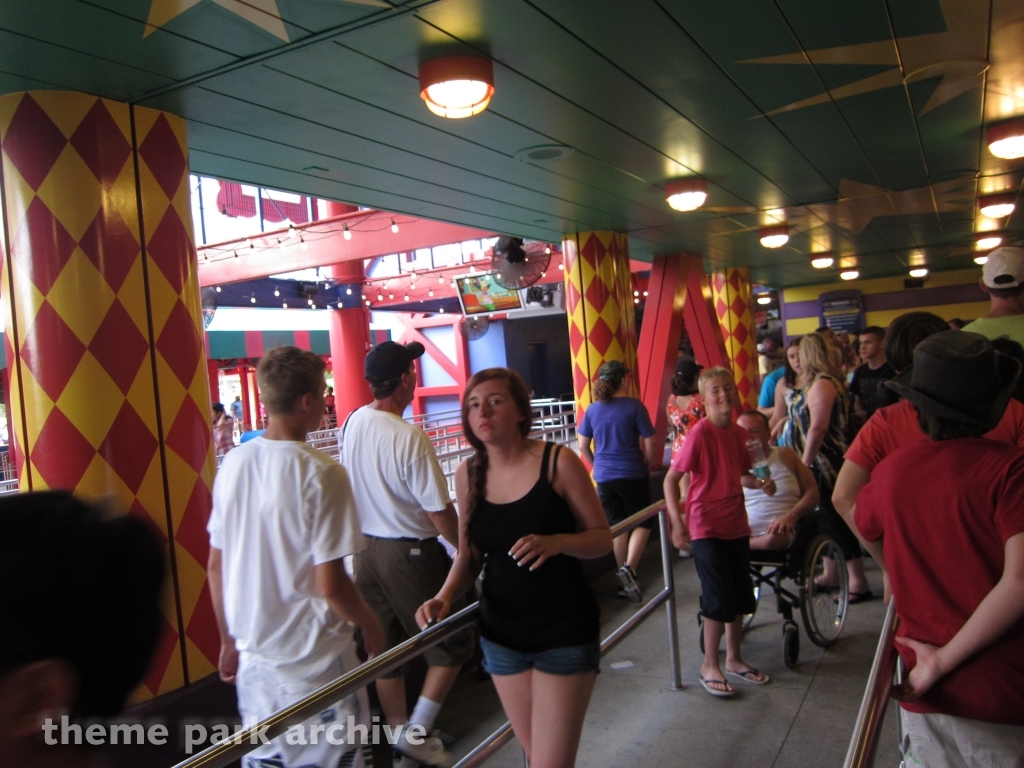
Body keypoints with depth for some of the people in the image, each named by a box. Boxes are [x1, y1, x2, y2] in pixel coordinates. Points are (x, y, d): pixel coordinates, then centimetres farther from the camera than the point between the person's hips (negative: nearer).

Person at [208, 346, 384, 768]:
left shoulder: (233, 463, -2)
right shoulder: (321, 473, -20)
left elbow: (215, 566, 5)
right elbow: (330, 584, -19)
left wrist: (229, 639, 17)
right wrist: (371, 625, -1)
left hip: (254, 654, 6)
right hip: (314, 657, -6)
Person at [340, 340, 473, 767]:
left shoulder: (351, 424, -1)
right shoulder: (409, 437, -24)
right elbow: (439, 511, -20)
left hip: (367, 550, 8)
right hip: (410, 553, -7)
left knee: (385, 649, 19)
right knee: (453, 643, 12)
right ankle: (416, 732, 15)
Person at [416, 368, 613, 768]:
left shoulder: (558, 461, -14)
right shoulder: (468, 474, -2)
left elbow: (602, 538, -7)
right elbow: (469, 555, 8)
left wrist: (556, 542, -27)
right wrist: (445, 597, -11)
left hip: (564, 631, -4)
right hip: (501, 633, 4)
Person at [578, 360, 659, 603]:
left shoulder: (593, 409, 2)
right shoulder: (634, 406, -10)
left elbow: (583, 447, 6)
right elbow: (650, 444, -9)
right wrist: (648, 464, 10)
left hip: (604, 477, 4)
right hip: (633, 475, -4)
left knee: (617, 525, 15)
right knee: (643, 522, 10)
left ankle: (624, 580, 20)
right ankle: (629, 568, -11)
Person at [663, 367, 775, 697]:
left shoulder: (739, 434, 4)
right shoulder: (700, 433, -16)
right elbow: (671, 479, -16)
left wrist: (759, 483, -4)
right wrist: (677, 522, -23)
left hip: (736, 525, 7)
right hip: (706, 527, -7)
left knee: (740, 596, 15)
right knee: (718, 598, -1)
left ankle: (733, 659, 33)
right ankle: (709, 666, 16)